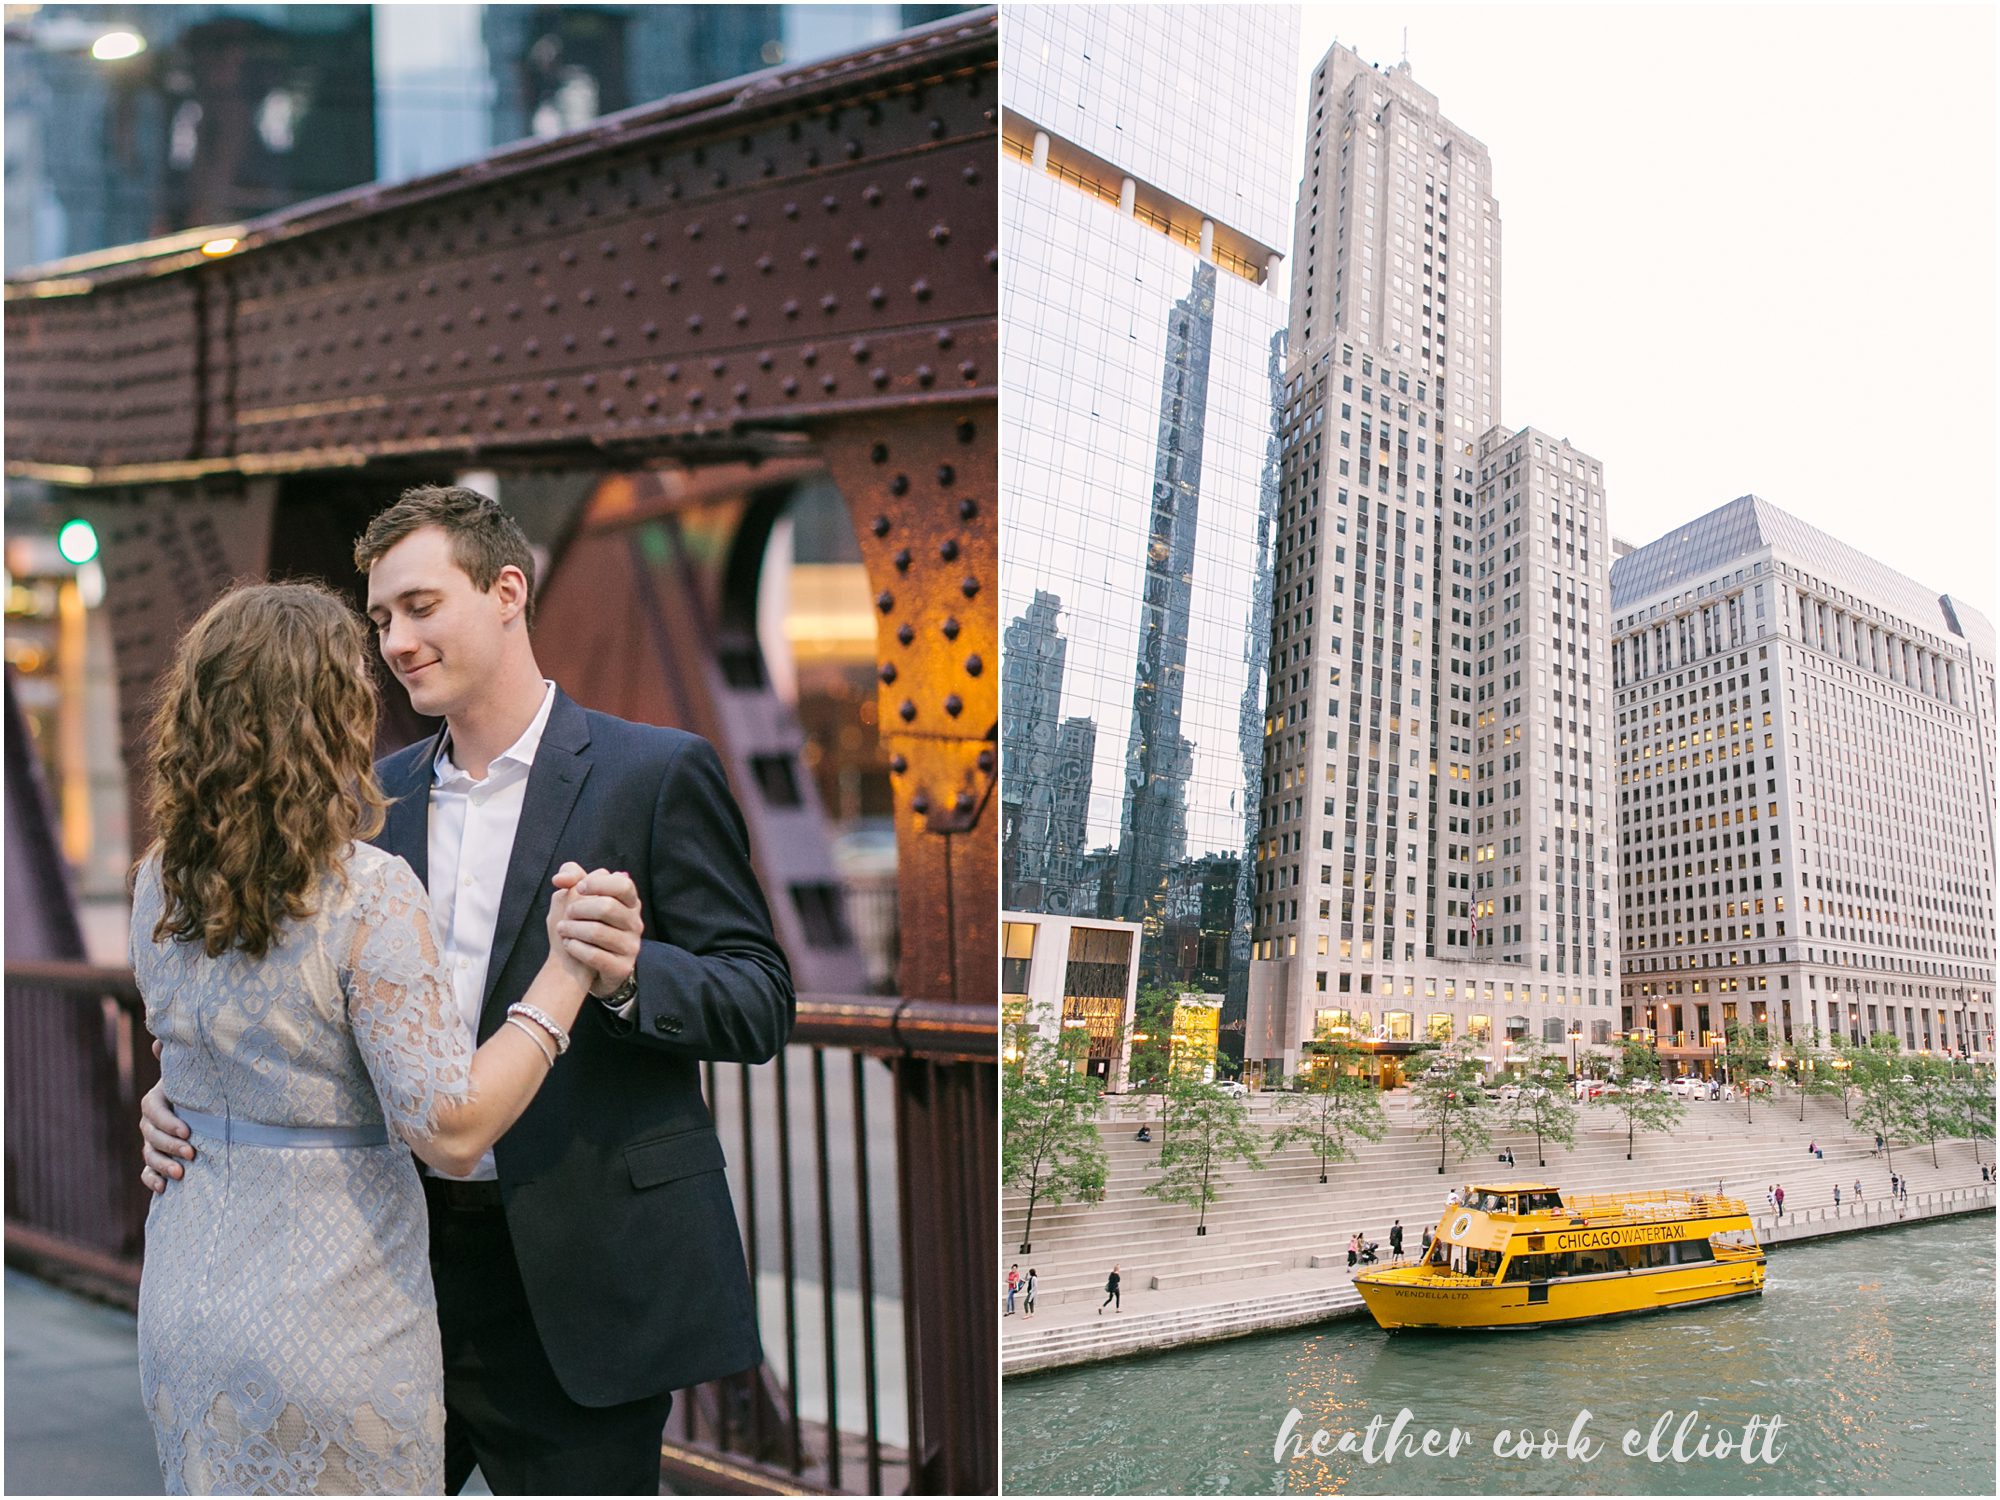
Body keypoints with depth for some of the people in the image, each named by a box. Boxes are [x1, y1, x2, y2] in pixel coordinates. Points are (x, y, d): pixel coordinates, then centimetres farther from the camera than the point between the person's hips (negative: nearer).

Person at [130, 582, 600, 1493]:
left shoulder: (157, 887, 0)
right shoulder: (368, 894, -20)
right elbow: (450, 1129, -23)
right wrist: (565, 973, -15)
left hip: (181, 1305, 6)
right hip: (328, 1328, -6)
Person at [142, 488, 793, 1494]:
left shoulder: (656, 771, -7)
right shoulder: (379, 793, 10)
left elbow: (761, 1005, -9)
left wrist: (631, 974, -28)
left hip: (581, 1274, -5)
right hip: (404, 1250, 5)